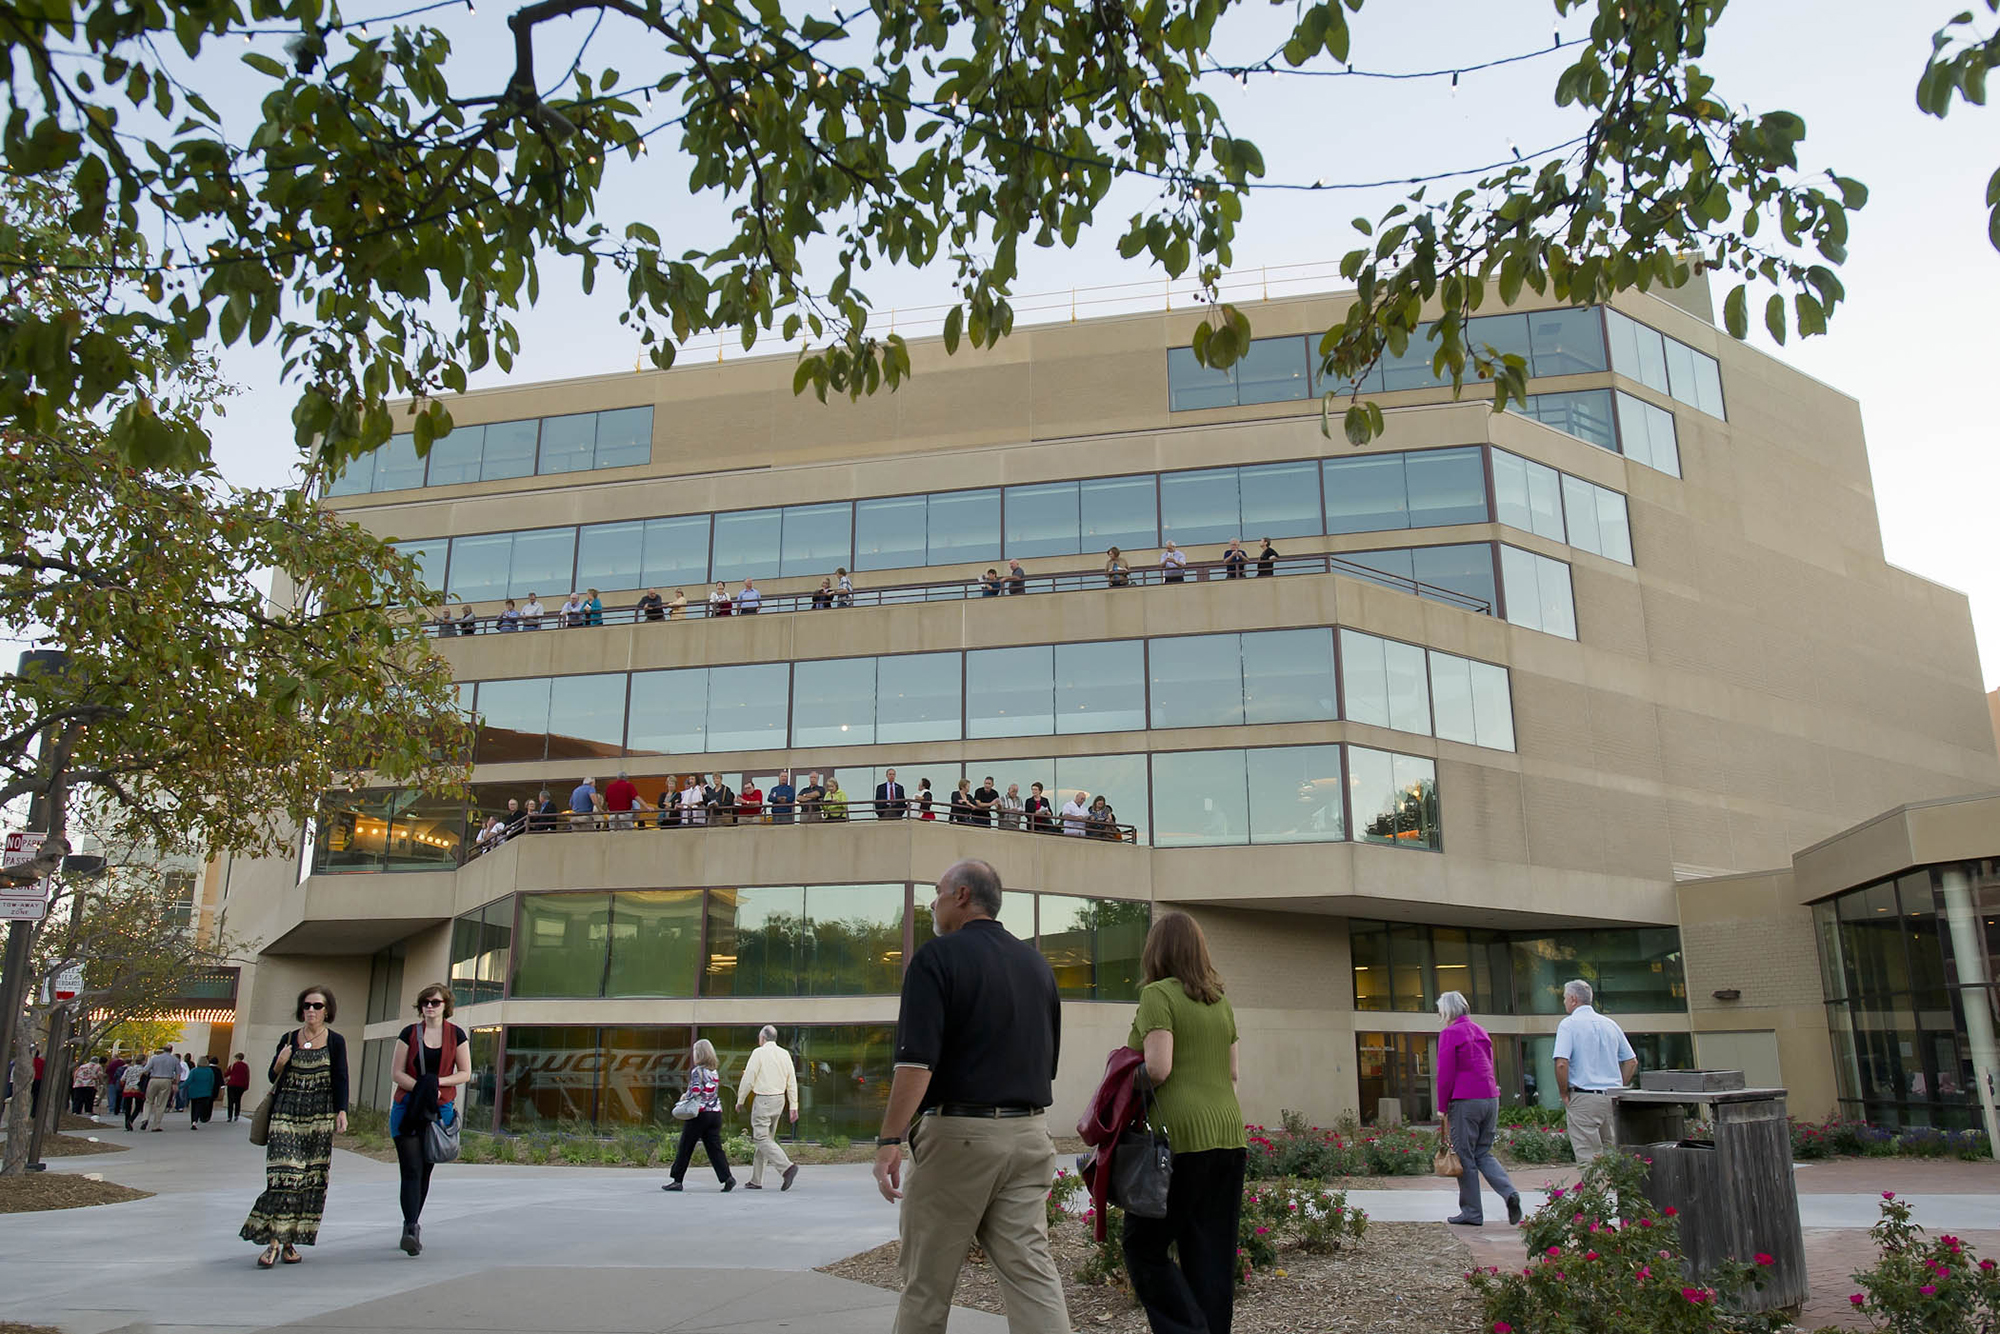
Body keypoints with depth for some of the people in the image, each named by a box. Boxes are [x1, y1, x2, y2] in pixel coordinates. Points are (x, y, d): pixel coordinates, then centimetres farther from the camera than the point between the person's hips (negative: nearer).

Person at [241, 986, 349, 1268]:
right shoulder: (288, 1040, 8)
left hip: (320, 1116, 0)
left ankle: (291, 1241, 8)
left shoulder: (335, 1041, 4)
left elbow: (341, 1080, 2)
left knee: (311, 1177, 0)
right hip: (287, 1113, 0)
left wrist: (341, 1112, -7)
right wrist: (280, 1063, -9)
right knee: (283, 1174, -10)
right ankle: (274, 1241, -8)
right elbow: (273, 1078, 12)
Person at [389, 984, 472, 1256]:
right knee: (411, 1169, -12)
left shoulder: (456, 1035, 5)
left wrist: (437, 1081, -12)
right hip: (407, 1108, -1)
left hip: (440, 1110, 1)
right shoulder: (410, 1033, 4)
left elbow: (465, 1074, 5)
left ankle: (413, 1224, 22)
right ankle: (411, 1228, -18)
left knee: (425, 1170, 8)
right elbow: (396, 1073, 1)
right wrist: (421, 1087, -15)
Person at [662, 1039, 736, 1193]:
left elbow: (695, 1091, -20)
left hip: (699, 1113, -6)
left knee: (685, 1148, 6)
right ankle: (727, 1177, -10)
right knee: (715, 1148, 4)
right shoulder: (715, 1072, 12)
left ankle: (677, 1180, 12)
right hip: (715, 1113, 6)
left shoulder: (697, 1071, -9)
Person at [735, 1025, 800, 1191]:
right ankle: (756, 1180, 16)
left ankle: (787, 1167, -23)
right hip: (780, 1099, 7)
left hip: (763, 1100, -7)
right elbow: (792, 1082, 8)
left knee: (762, 1138, -7)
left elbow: (748, 1079, -8)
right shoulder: (785, 1054, 9)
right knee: (766, 1138, 12)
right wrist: (793, 1106, 10)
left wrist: (740, 1101, 4)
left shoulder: (759, 1053, -8)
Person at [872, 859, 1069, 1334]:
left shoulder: (938, 957, -8)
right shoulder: (1036, 962, 13)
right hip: (1029, 1134, 6)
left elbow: (916, 1062, -18)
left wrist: (889, 1140, -17)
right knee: (1032, 1271, 4)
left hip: (957, 1133, -6)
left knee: (926, 1281, 8)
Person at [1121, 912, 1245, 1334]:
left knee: (1144, 1246, 4)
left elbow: (1158, 1069, -16)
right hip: (1229, 1135, 7)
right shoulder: (1220, 1002, 13)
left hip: (1181, 1138, -7)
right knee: (1212, 1255, 11)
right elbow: (1232, 1074, 17)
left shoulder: (1158, 995, -7)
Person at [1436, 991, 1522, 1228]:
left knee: (1464, 1156, 3)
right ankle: (1510, 1193, -6)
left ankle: (1472, 1212, 8)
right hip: (1491, 1098, 7)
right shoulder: (1480, 1031, 15)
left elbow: (1445, 1074, -10)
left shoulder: (1449, 1033, -7)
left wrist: (1442, 1108, -3)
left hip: (1465, 1101, -7)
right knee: (1483, 1153, 15)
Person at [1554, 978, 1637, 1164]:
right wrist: (1617, 1090, 16)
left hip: (1584, 1099, -6)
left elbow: (1561, 1063, -18)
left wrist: (1564, 1094, -6)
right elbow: (1632, 1062, 14)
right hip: (1612, 1099, 6)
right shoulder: (1610, 1024, 12)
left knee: (1588, 1159, -3)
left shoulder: (1568, 1024, -7)